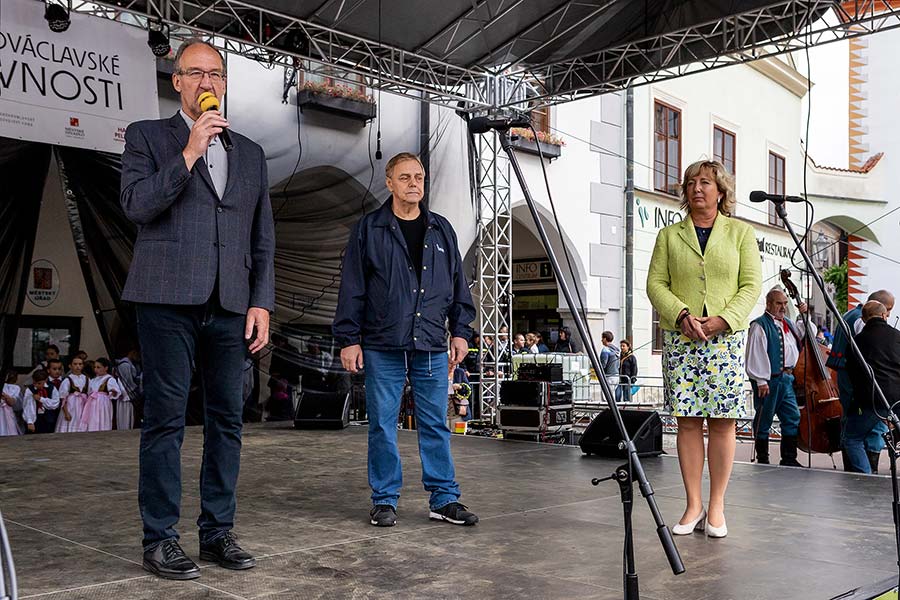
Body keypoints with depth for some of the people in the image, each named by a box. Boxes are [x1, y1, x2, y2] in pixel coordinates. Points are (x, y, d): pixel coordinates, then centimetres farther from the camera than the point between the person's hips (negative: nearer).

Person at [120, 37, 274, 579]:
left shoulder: (251, 153, 18)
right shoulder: (148, 136, 8)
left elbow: (263, 239, 15)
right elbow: (137, 205, -8)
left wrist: (262, 303, 6)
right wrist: (190, 153, -11)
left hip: (230, 306, 4)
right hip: (168, 300, -4)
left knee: (227, 420, 6)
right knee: (165, 420, -1)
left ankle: (218, 532, 16)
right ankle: (160, 539, 7)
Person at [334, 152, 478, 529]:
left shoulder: (442, 230, 13)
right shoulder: (368, 230, 3)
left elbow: (458, 286, 16)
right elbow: (352, 289, 0)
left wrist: (460, 331, 9)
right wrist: (349, 338, -4)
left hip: (432, 348, 3)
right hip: (382, 348, -2)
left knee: (436, 425, 7)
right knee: (382, 426, 3)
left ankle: (444, 499, 15)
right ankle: (384, 501, 15)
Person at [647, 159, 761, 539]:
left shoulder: (741, 232, 11)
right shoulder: (669, 236, 13)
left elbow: (751, 285, 3)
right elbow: (655, 283, 4)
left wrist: (723, 319, -12)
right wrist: (683, 314, -12)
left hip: (726, 337, -1)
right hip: (679, 337, 1)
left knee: (722, 421, -2)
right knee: (687, 420, 0)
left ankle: (716, 507, 6)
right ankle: (693, 505, 7)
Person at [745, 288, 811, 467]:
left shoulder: (788, 323, 17)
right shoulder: (760, 325, -8)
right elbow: (756, 355, -14)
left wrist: (805, 316, 17)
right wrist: (761, 381, -19)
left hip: (786, 378, 8)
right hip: (768, 380, -8)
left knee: (792, 417, 7)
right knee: (764, 420, 3)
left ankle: (789, 459, 16)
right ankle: (762, 460, 12)